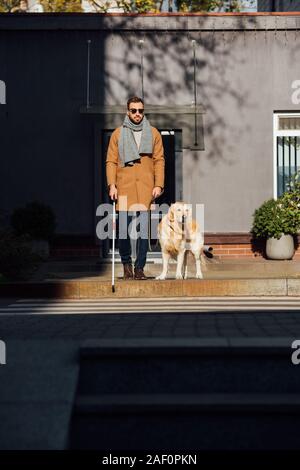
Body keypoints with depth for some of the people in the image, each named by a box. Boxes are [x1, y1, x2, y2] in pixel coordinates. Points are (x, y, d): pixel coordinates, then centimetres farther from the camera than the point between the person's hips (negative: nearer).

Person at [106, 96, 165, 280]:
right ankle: (127, 264, 14)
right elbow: (111, 161, 8)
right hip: (124, 188, 0)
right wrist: (112, 184, -4)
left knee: (144, 230, -4)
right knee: (124, 229, -3)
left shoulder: (153, 133, 12)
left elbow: (159, 161, 8)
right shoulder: (118, 134, 11)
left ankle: (140, 268, 3)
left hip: (146, 188, 0)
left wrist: (159, 185, -2)